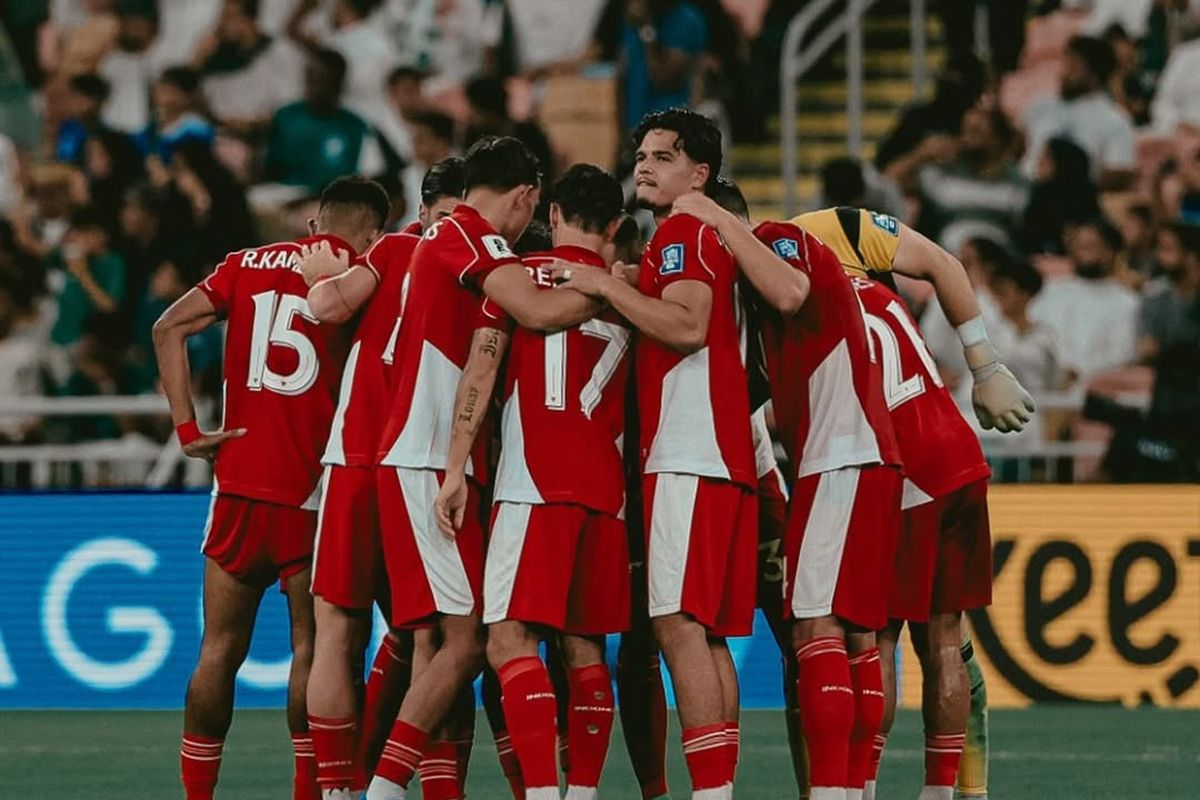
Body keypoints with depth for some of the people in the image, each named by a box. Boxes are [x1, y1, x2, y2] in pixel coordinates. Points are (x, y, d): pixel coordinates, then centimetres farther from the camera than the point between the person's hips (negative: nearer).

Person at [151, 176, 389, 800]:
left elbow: (169, 328, 2)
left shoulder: (247, 264, 11)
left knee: (220, 649, 9)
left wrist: (187, 428, 1)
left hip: (238, 481, 4)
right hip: (314, 490, -4)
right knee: (313, 645, 2)